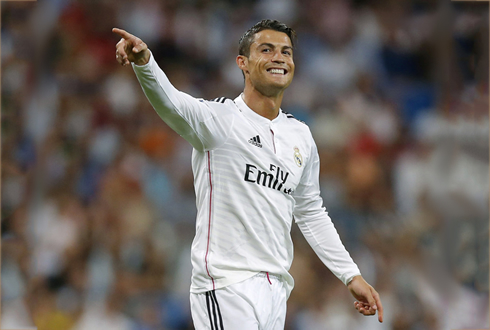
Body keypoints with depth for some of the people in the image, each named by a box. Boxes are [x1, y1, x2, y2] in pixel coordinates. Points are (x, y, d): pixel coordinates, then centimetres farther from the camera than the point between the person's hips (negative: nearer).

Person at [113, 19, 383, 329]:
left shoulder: (301, 135, 14)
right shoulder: (218, 117, -6)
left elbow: (311, 214, 24)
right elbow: (170, 102, -27)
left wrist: (351, 275, 22)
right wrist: (144, 61, -48)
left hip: (276, 289, 7)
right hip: (226, 288, -7)